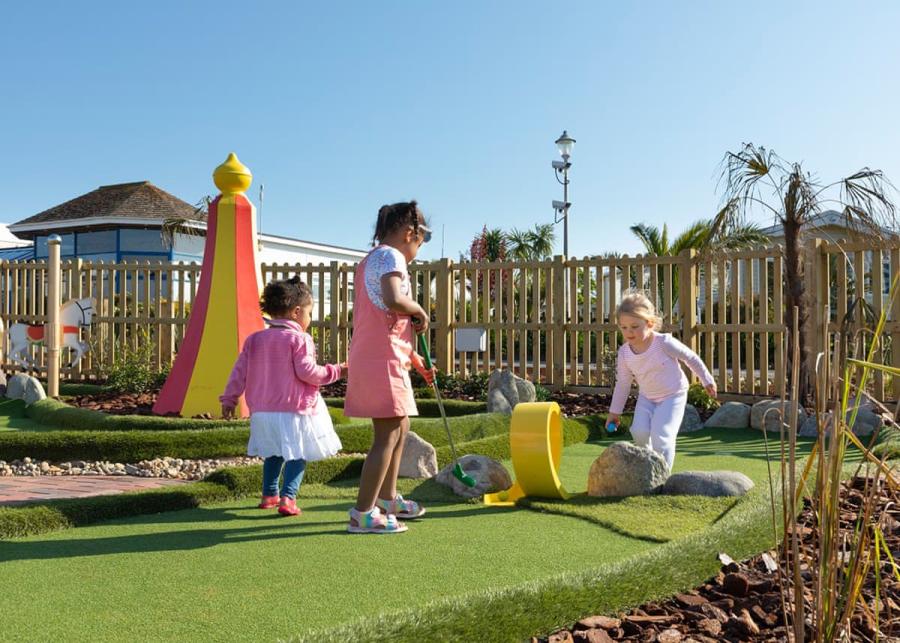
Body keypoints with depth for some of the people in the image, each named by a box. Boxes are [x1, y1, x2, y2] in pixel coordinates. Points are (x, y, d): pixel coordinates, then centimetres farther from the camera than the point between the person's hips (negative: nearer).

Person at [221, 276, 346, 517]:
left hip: (264, 411, 6)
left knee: (273, 454, 22)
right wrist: (336, 371, -6)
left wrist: (229, 398, 14)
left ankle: (269, 494, 27)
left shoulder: (254, 339, 10)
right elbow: (307, 371, -17)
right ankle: (288, 497, -10)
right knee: (298, 455, 1)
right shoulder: (299, 339, -10)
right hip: (296, 410, -6)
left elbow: (239, 371, 8)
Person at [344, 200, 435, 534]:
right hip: (383, 360, -10)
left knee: (400, 427, 21)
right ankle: (363, 514, -4)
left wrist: (415, 360, 24)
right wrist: (419, 310, -9)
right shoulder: (390, 256, -9)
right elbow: (393, 301, -30)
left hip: (372, 357, 10)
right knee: (388, 435, -7)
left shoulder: (369, 261, 22)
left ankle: (388, 498, 32)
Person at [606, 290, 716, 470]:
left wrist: (706, 380, 4)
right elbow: (622, 383, 4)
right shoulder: (625, 352, -10)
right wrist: (614, 411, 8)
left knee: (661, 437, -19)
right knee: (639, 432, -17)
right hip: (646, 398, 4)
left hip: (673, 396, -4)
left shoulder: (664, 343, -22)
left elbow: (691, 357, -7)